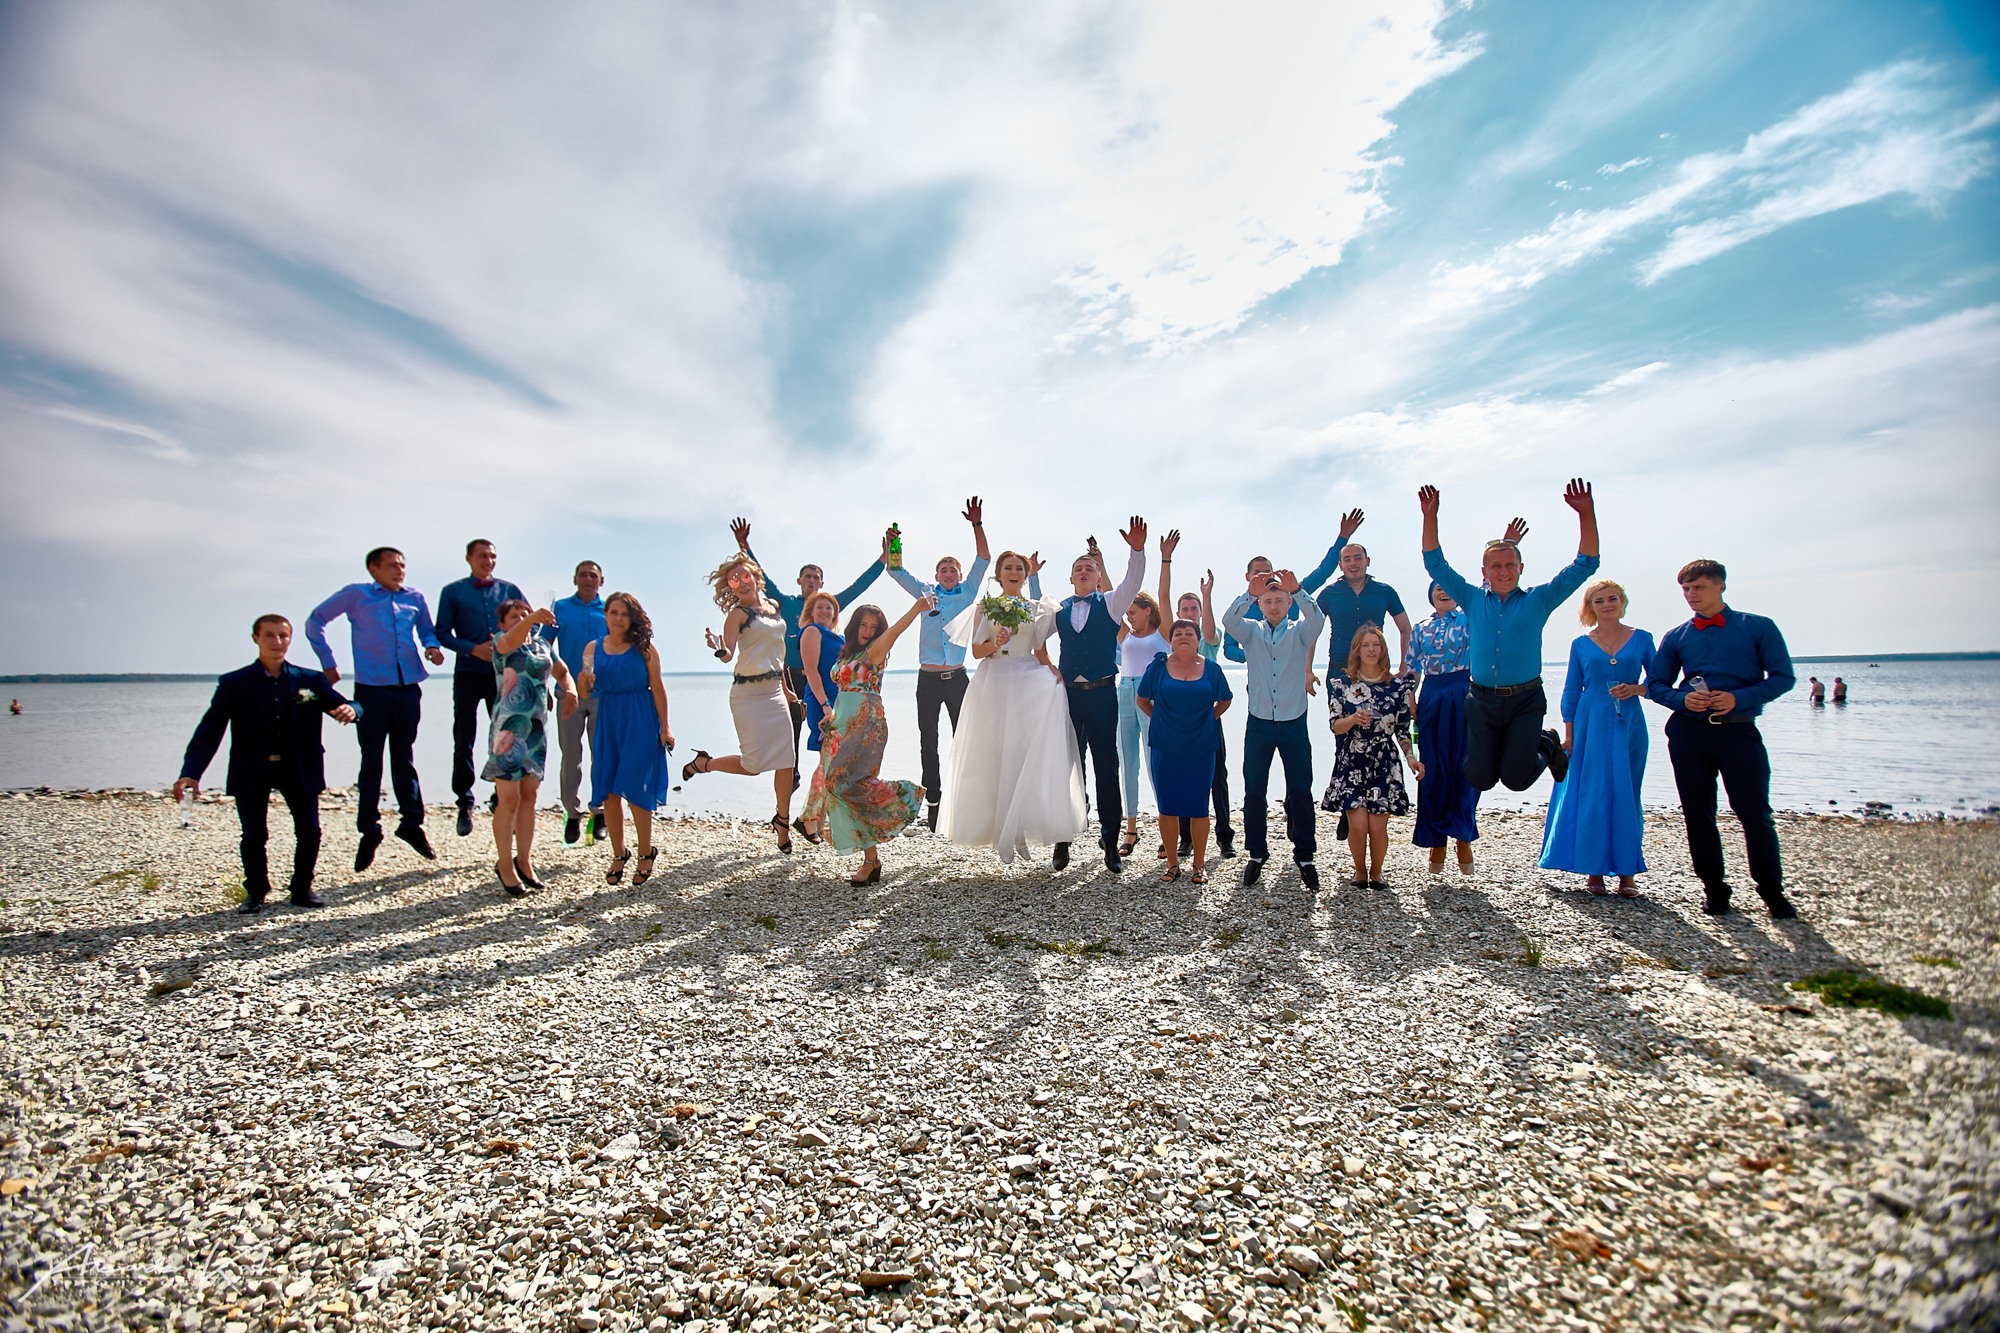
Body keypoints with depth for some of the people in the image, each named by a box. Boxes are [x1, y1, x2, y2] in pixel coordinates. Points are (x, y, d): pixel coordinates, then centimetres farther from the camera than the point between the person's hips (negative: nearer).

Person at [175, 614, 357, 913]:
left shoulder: (311, 681, 4)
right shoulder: (233, 684, -1)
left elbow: (340, 705, 3)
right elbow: (209, 731, -5)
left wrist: (349, 710, -25)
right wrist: (191, 773, -18)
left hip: (298, 769, 1)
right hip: (252, 772, -1)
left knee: (309, 830, -3)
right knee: (254, 836, -5)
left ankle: (302, 889, 18)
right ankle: (256, 893, 19)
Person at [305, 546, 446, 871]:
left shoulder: (415, 598, 12)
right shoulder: (356, 594, 3)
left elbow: (427, 629, 25)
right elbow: (315, 620, 10)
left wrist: (432, 646, 2)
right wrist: (327, 662, 4)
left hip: (408, 687, 3)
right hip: (372, 688, -3)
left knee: (404, 757, 11)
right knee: (371, 761, 2)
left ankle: (412, 822, 19)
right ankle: (369, 832, 11)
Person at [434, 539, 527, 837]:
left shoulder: (509, 590, 11)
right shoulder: (453, 592, 7)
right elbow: (442, 633, 2)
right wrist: (474, 649, -12)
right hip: (469, 674, -1)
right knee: (463, 741, 1)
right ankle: (464, 803, 11)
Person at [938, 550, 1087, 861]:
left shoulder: (1038, 608, 13)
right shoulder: (985, 607, 9)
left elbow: (1041, 652, 13)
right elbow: (976, 651, 6)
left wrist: (1053, 670, -5)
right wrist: (995, 643, -14)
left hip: (1031, 684, 1)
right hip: (994, 686, -1)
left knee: (1029, 756, -9)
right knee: (995, 757, -3)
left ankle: (1020, 831, -1)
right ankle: (1001, 834, 3)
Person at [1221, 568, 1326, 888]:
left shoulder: (1299, 632, 4)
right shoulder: (1251, 631, 6)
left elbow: (1317, 620, -18)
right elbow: (1229, 621, -15)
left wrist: (1297, 590, -34)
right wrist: (1248, 593, -33)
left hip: (1294, 723, 0)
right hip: (1259, 723, 1)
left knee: (1300, 792, 4)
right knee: (1254, 792, 6)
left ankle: (1304, 856, 15)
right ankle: (1256, 854, 18)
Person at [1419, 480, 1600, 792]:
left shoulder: (1538, 601, 4)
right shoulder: (1473, 600, 8)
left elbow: (1584, 566, 0)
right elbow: (1436, 565, 7)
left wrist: (1586, 514, -11)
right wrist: (1430, 517, -2)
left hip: (1525, 701, -1)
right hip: (1482, 701, 2)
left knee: (1516, 778, -7)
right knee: (1480, 778, -2)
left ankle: (1547, 745, 25)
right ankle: (1489, 748, 33)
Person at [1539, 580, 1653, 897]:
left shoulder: (1641, 639, 7)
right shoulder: (1581, 644, 7)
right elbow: (1571, 692, 6)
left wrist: (1636, 689, -12)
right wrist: (1568, 732, 0)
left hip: (1629, 726, 0)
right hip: (1590, 725, 0)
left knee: (1626, 796, 2)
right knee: (1591, 796, -1)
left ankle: (1627, 871, 10)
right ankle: (1594, 870, 7)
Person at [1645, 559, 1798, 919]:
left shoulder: (1758, 628, 5)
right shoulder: (1676, 637, 11)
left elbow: (1783, 677, 1)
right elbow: (1655, 685, 13)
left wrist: (1738, 698, -14)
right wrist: (1682, 699, -8)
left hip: (1739, 731, -2)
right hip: (1689, 732, 3)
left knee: (1754, 812, -4)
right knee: (1697, 813, 5)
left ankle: (1772, 890, 13)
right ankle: (1714, 888, 17)